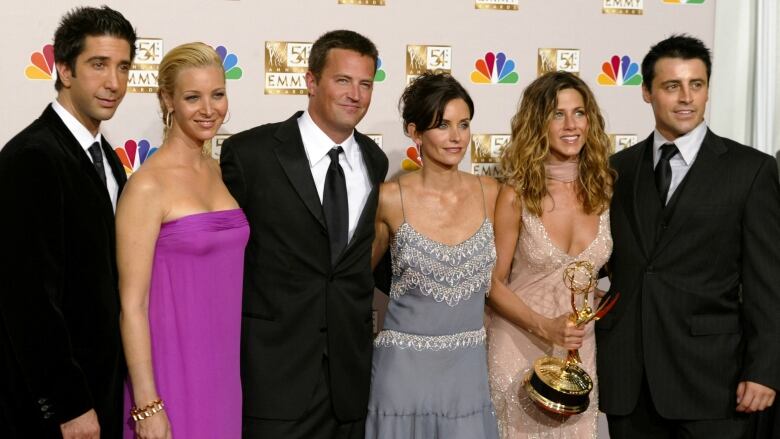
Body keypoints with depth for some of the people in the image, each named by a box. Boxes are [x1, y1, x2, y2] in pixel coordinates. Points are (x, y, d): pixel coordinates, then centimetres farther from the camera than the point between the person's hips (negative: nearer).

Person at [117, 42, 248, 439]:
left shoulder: (221, 172, 7)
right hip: (171, 372, -6)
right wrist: (147, 406, -15)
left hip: (224, 366, 6)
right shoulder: (147, 186, -13)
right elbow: (132, 305, -14)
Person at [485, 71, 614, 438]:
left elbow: (610, 270, 10)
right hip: (520, 344, -3)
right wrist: (544, 326, -19)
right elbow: (493, 282, -8)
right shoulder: (517, 195, -12)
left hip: (581, 348, 3)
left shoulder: (603, 188, -3)